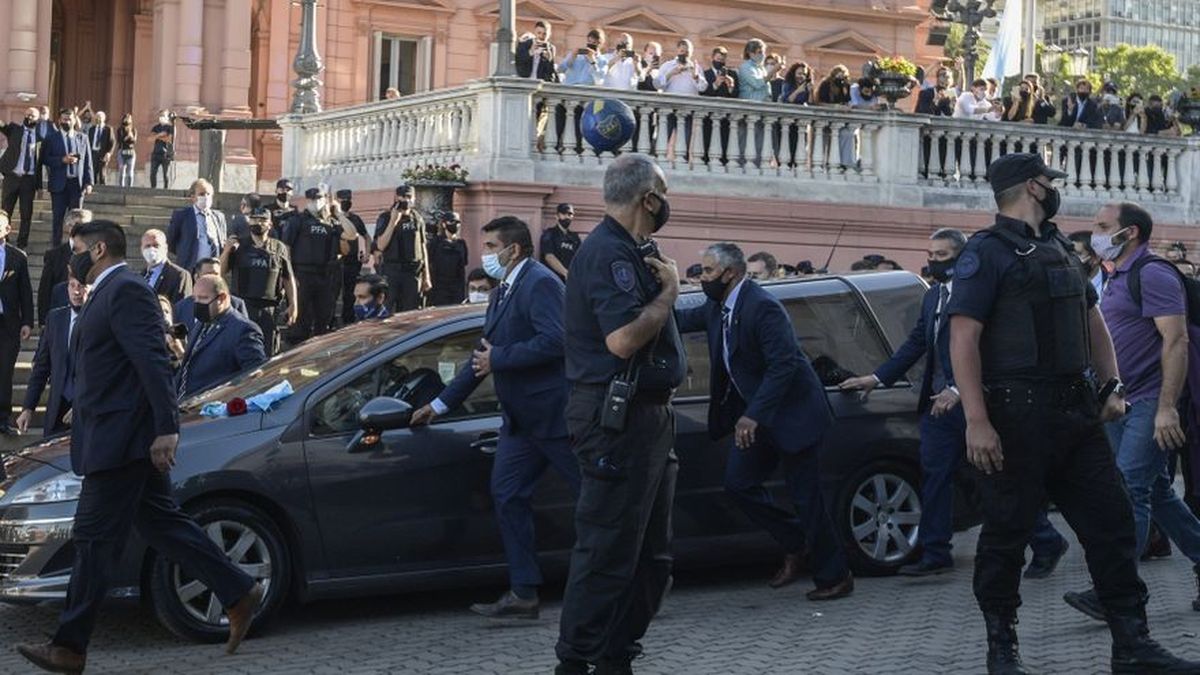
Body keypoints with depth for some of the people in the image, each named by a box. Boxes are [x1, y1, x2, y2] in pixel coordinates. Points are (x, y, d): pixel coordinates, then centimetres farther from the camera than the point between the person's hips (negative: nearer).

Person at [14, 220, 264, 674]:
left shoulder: (125, 291, -13)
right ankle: (238, 594, 17)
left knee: (94, 538, -5)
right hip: (116, 439, 10)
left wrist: (166, 428, -26)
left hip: (122, 440, -10)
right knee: (162, 524, 13)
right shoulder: (106, 294, 19)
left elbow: (153, 362, -21)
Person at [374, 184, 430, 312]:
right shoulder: (385, 218, 0)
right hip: (391, 271, -3)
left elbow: (423, 248, 15)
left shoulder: (417, 219, 11)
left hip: (413, 272, 3)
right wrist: (393, 221, -16)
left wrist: (426, 276, 12)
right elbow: (380, 245, -11)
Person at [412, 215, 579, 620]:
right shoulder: (502, 293, 19)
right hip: (523, 420, 10)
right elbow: (483, 357, 25)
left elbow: (553, 340, -26)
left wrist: (499, 359, -16)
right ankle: (523, 594, 9)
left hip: (555, 415, -10)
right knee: (508, 495, 6)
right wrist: (440, 404, 26)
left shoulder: (540, 283, -12)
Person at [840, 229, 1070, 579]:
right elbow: (916, 343, 22)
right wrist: (877, 378, 17)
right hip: (940, 402, 8)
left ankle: (1047, 544, 12)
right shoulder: (932, 296, 17)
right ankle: (934, 554, 15)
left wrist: (958, 391, -23)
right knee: (934, 475, 8)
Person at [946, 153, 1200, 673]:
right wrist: (977, 421, -23)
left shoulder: (1058, 248, 17)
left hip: (1075, 411, 8)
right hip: (1015, 414, -8)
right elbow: (963, 340, -15)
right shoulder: (987, 252, -8)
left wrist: (1111, 386, 10)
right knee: (1007, 533, 1)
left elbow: (1091, 320, 24)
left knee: (1111, 522, 5)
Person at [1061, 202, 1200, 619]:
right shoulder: (1116, 280, 18)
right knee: (1157, 492, 12)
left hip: (1151, 404, -10)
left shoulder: (1152, 274, -11)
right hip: (1122, 404, 10)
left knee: (1130, 491, -13)